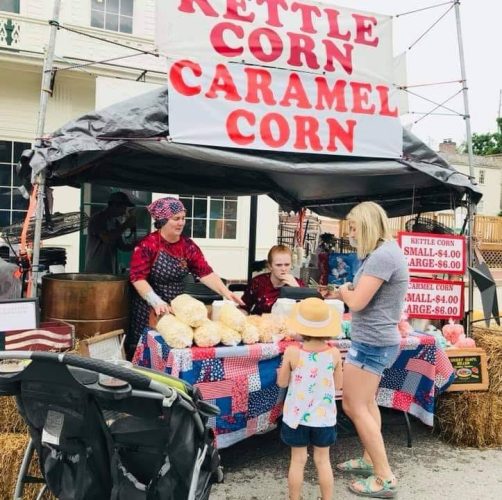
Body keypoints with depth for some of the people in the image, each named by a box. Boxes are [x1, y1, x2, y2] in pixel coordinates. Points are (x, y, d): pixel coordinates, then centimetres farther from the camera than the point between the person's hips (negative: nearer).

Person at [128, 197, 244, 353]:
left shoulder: (188, 245, 2)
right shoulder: (148, 244, -12)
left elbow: (205, 272, -5)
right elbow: (138, 277, -18)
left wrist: (225, 292, -19)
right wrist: (157, 302, -30)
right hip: (150, 307, -4)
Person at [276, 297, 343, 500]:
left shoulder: (292, 352, -17)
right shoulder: (334, 353, -13)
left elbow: (282, 383, -5)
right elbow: (338, 385, -1)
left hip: (296, 416, -1)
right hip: (324, 417, 1)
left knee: (298, 460, 13)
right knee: (323, 460, 16)